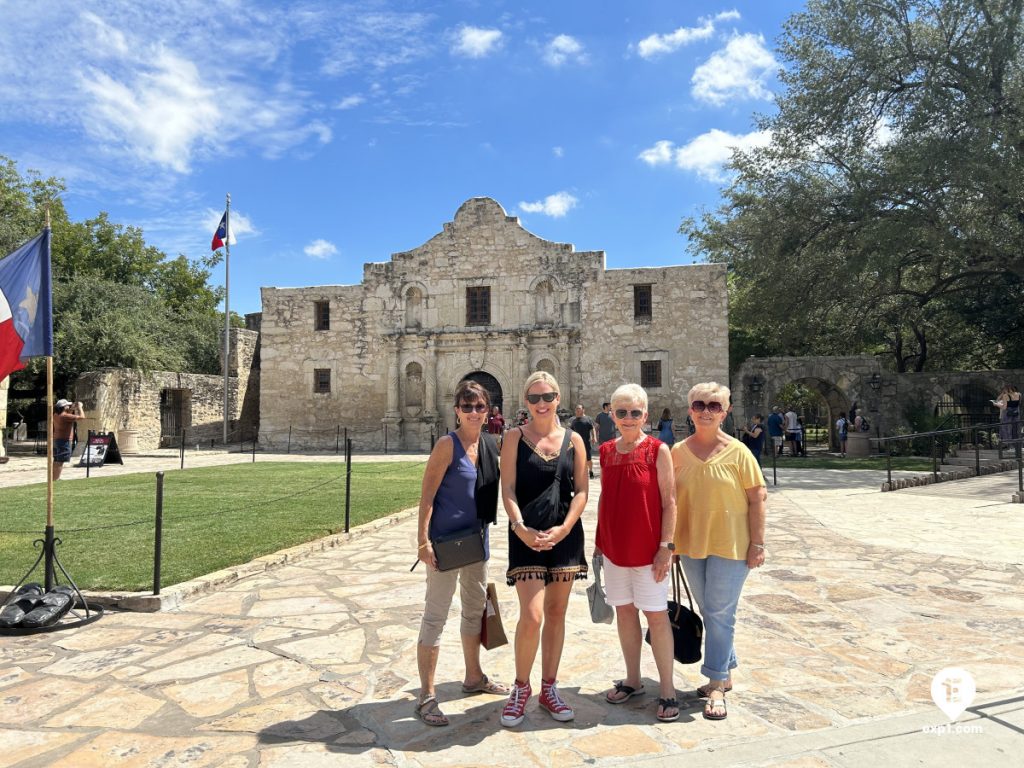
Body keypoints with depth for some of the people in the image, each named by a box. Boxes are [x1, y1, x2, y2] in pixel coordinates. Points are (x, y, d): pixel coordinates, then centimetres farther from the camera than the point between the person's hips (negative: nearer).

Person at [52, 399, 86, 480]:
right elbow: (82, 417, -20)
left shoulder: (56, 415, 8)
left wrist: (72, 409, 15)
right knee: (60, 462, -8)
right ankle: (56, 480, -10)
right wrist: (80, 407, -6)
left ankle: (54, 479, 23)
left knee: (56, 461, 17)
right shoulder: (65, 416, -19)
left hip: (56, 440, 10)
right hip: (64, 441, -10)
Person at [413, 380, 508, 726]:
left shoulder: (488, 445, 5)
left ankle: (473, 677, 38)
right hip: (446, 539, -8)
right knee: (436, 614, -1)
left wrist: (484, 534, 17)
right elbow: (427, 495, -16)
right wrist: (423, 540, -21)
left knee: (476, 607, 20)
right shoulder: (448, 444, -16)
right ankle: (427, 696, 11)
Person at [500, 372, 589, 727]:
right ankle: (520, 687, 15)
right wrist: (520, 527, -16)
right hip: (527, 535, -3)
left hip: (565, 535, 3)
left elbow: (581, 491, 3)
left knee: (556, 613, 11)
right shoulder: (515, 437, 1)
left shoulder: (573, 440, 5)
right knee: (532, 616, -10)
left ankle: (548, 687, 28)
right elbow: (507, 488, -4)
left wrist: (563, 528, -10)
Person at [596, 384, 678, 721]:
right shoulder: (606, 451, 4)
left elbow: (669, 502, -9)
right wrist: (599, 540, 11)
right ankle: (632, 680, 30)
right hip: (614, 546, 5)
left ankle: (667, 688, 16)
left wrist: (666, 546, -13)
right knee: (624, 611, 14)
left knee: (656, 615, 3)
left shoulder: (658, 450, -9)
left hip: (648, 548, -5)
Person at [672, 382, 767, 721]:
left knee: (720, 613, -1)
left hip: (729, 544, -4)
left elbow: (757, 499, -7)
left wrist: (757, 543, -10)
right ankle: (725, 674, 33)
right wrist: (671, 542, 8)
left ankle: (716, 686, 11)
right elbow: (672, 498, 8)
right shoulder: (678, 451, 1)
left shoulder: (737, 452, -8)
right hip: (691, 543, 4)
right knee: (709, 612, 16)